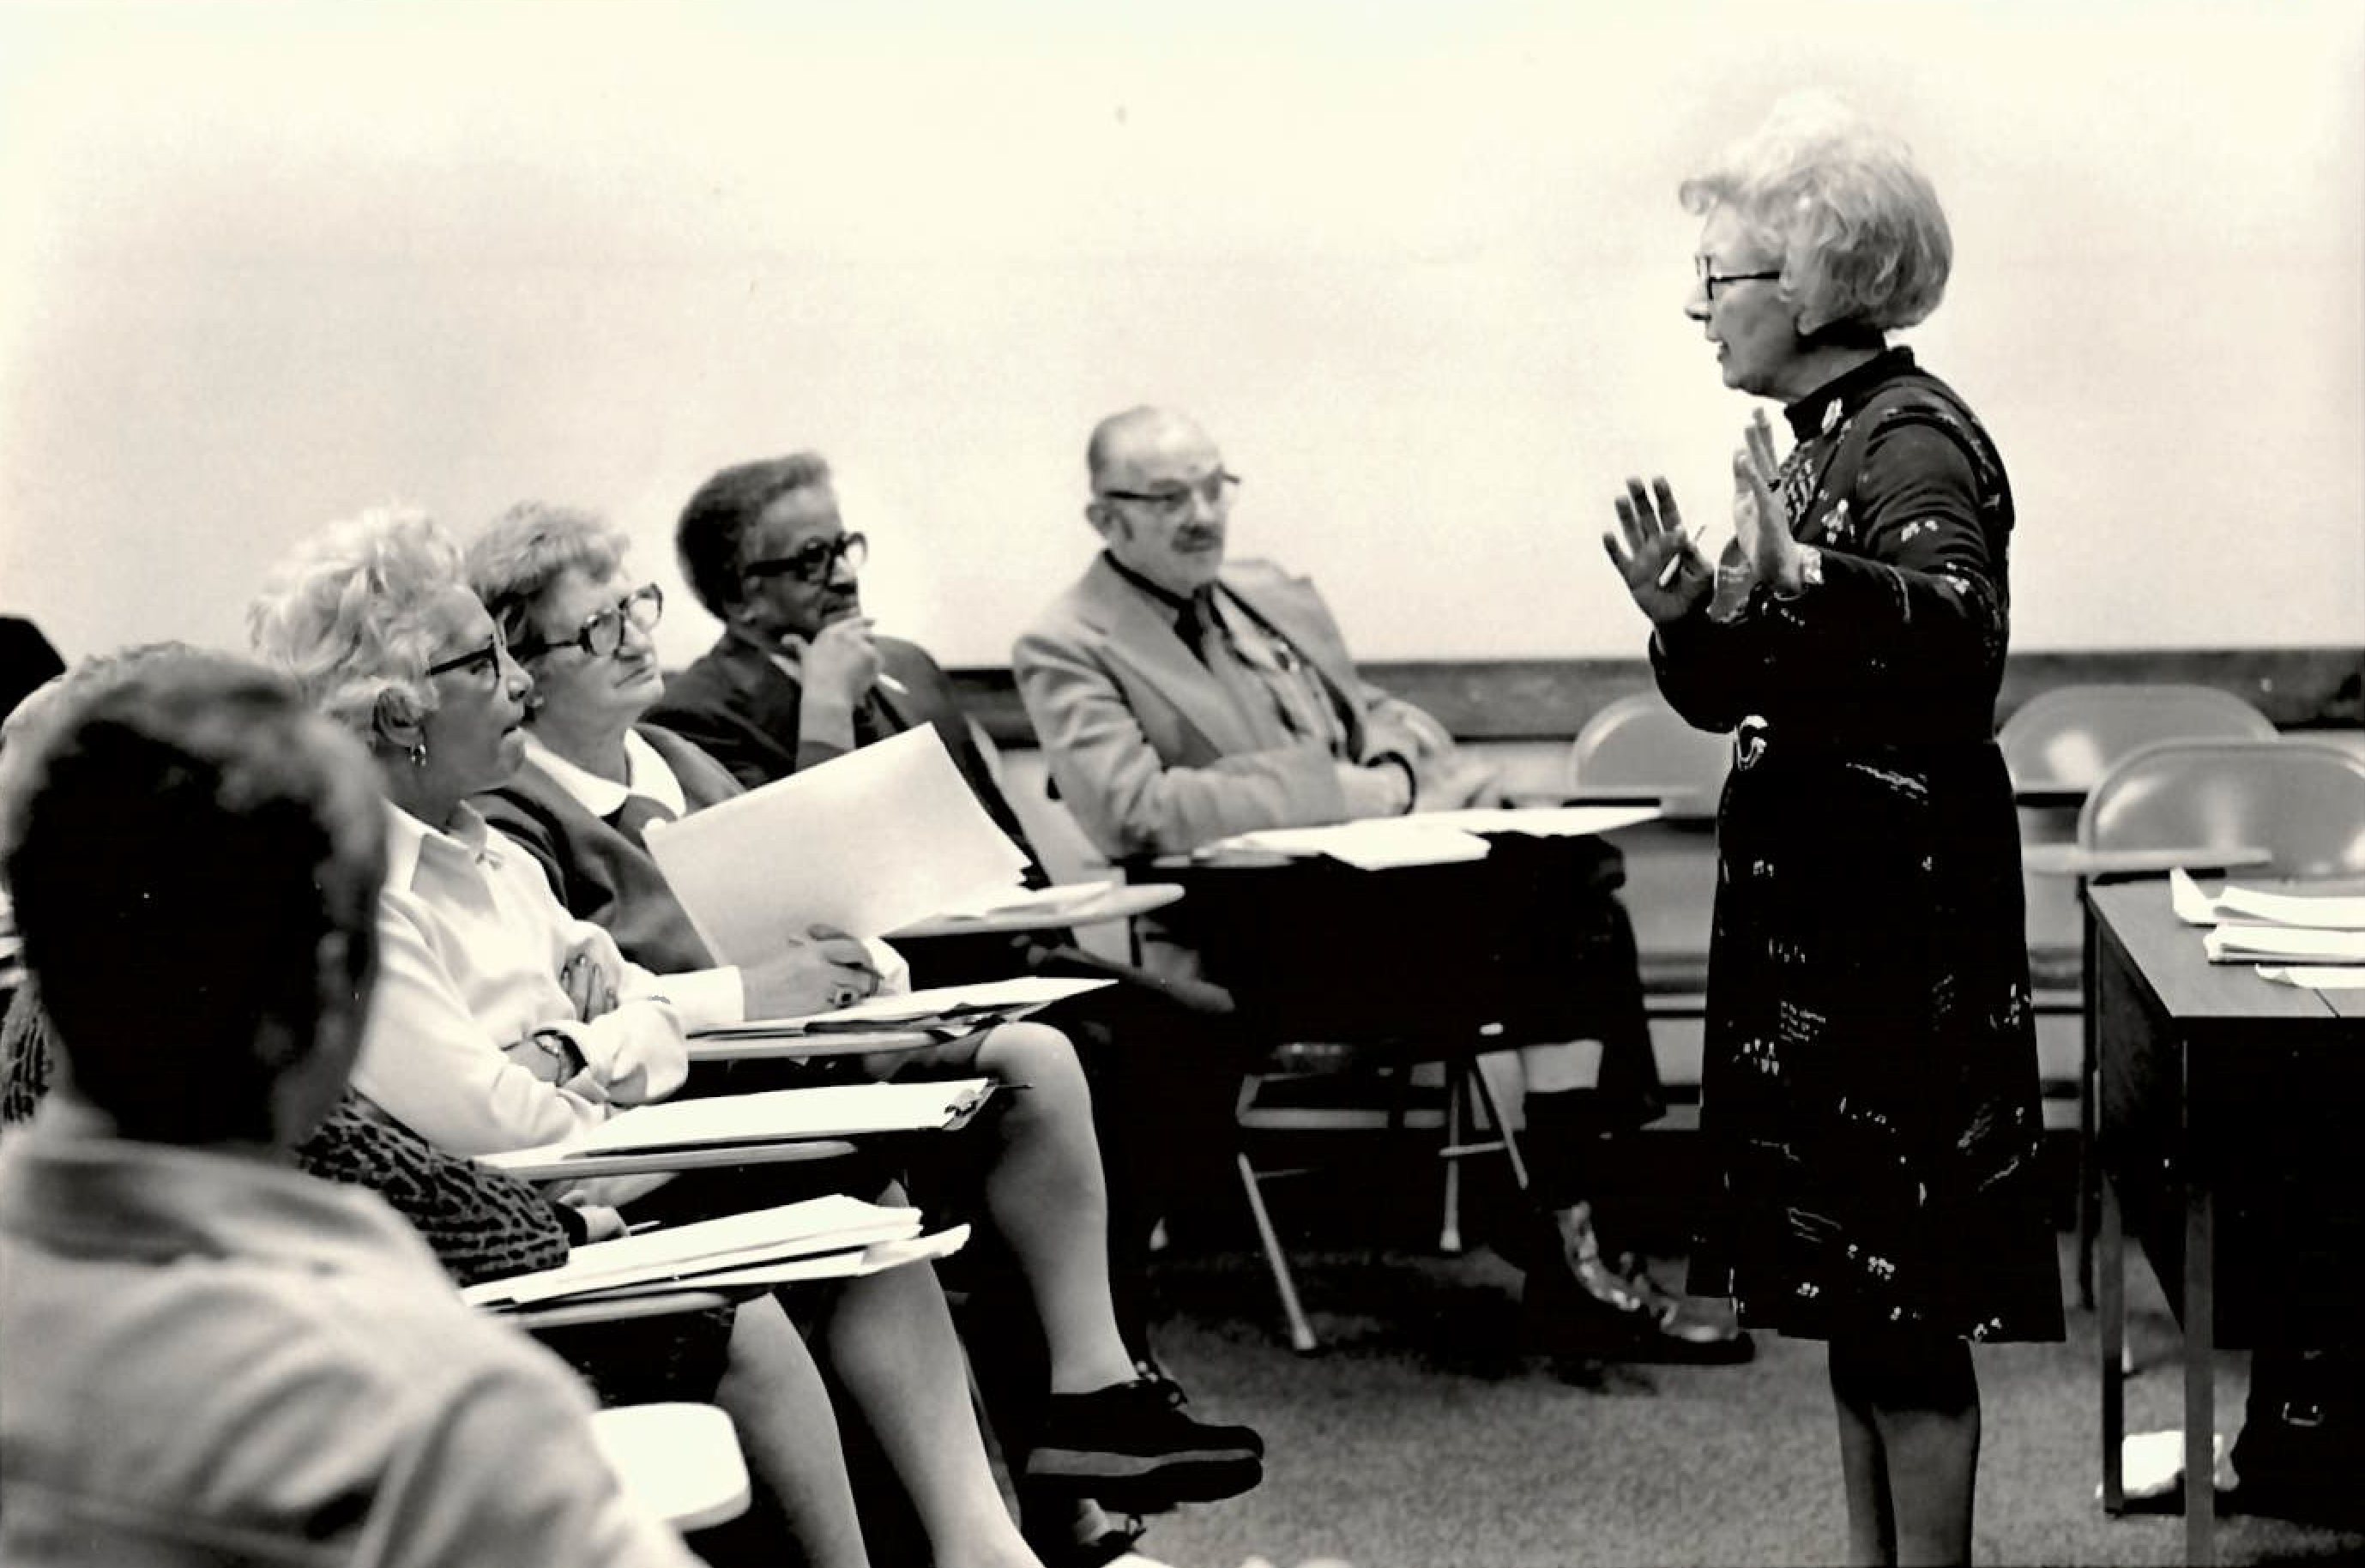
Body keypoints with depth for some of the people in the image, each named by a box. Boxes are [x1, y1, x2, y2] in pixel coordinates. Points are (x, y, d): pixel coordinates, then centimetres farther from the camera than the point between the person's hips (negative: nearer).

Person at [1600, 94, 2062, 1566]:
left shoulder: (1917, 440, -14)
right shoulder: (1815, 440, 13)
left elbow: (1961, 630, -33)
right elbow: (1733, 692, 15)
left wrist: (1804, 582, -47)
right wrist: (1687, 613, -5)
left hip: (1899, 919, -9)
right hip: (1809, 907, 9)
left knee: (1901, 1296, -4)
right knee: (1848, 1281, 14)